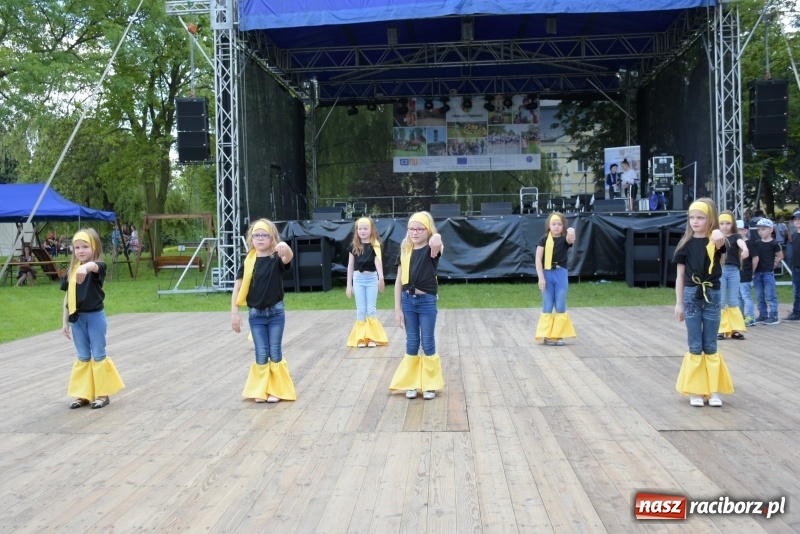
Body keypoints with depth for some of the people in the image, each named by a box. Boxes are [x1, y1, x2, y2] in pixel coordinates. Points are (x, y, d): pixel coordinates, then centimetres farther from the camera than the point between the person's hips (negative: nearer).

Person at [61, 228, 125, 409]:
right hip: (77, 318, 5)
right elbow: (67, 297, 9)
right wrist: (65, 322, 9)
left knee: (98, 355, 4)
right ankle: (83, 394, 20)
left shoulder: (99, 267, -12)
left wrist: (85, 267, -62)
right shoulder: (72, 270, 5)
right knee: (83, 357, 13)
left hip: (95, 316, -5)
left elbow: (94, 266, -39)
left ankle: (102, 393, 14)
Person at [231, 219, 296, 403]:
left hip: (275, 312, -1)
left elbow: (288, 258, -32)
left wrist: (286, 249, -57)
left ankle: (276, 390, 17)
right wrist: (234, 313, -4)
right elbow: (238, 287, 0)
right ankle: (260, 391, 18)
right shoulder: (249, 261, -2)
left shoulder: (276, 258, -8)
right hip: (255, 314, 2)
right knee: (261, 353, 5)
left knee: (275, 352, 5)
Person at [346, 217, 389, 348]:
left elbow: (378, 261, -18)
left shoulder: (375, 245, -4)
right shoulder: (354, 246, 3)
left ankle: (372, 337, 11)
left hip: (372, 278, -2)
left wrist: (381, 277, -35)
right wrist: (349, 284, 5)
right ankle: (361, 338, 11)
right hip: (358, 278, 2)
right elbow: (350, 265, 8)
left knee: (371, 309, 3)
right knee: (360, 309, 5)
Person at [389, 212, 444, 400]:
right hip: (408, 300, 3)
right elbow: (399, 280, 5)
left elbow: (437, 242, -37)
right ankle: (412, 383, 21)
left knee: (428, 343, 6)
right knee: (411, 343, 11)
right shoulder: (405, 250, 2)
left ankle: (430, 384, 18)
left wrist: (437, 240, -62)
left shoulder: (431, 249, -10)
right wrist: (397, 308, 3)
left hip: (427, 301, -3)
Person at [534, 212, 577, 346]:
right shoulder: (544, 240, -1)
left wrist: (572, 233, -47)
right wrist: (541, 278, -12)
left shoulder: (564, 239, 1)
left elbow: (571, 240, -24)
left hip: (561, 274, 1)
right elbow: (538, 260, -5)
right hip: (547, 274, -1)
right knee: (547, 306, 4)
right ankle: (546, 335, 9)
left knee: (560, 306, 4)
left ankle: (558, 335, 12)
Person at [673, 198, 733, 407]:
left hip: (712, 295, -1)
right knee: (695, 346, 5)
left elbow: (721, 240, -29)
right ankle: (695, 390, 11)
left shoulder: (714, 241, -2)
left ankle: (713, 390, 13)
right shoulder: (686, 244, 2)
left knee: (710, 346, 7)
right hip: (691, 296, 1)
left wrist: (718, 236, -52)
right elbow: (680, 275, 5)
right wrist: (679, 303, 4)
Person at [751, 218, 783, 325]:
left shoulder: (773, 243, -7)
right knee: (760, 296, 11)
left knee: (770, 295, -4)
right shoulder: (757, 243, 6)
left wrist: (774, 264, 2)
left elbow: (780, 256, 3)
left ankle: (774, 317, 0)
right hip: (758, 272, 5)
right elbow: (755, 258, 8)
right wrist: (752, 272, 4)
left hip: (768, 273, -5)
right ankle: (763, 315, 19)